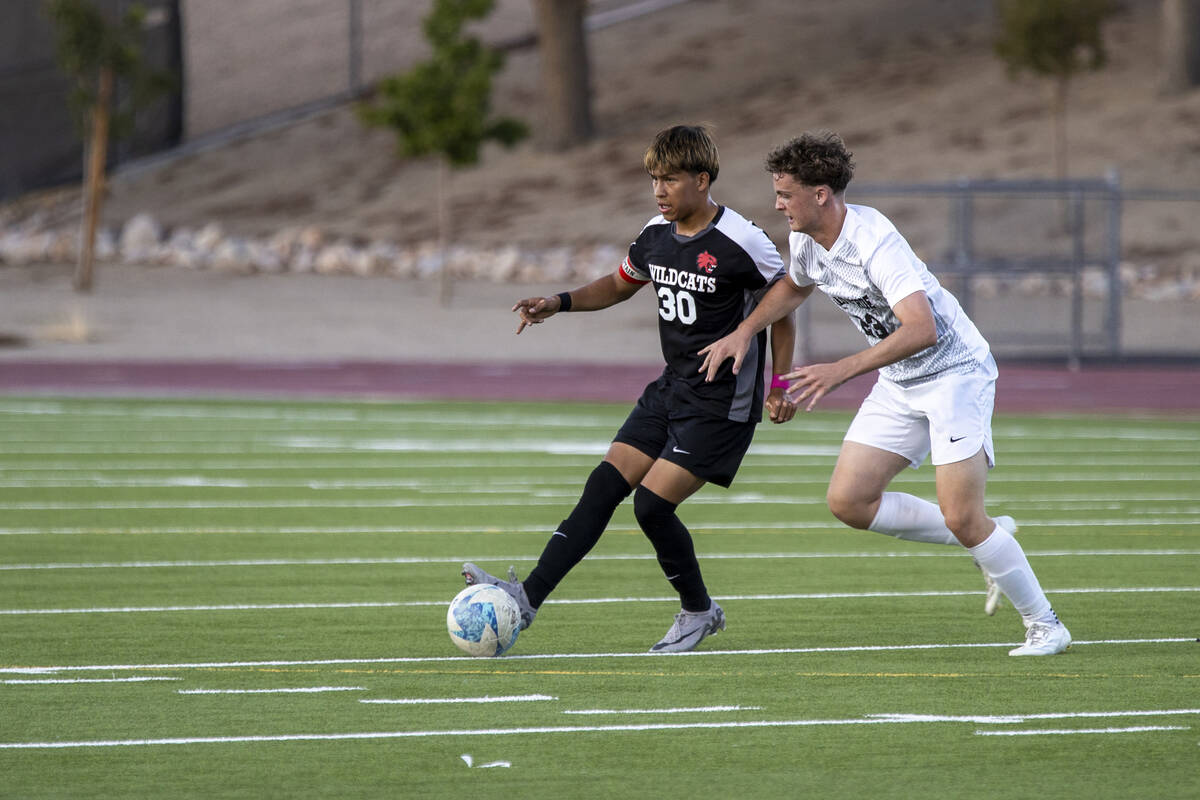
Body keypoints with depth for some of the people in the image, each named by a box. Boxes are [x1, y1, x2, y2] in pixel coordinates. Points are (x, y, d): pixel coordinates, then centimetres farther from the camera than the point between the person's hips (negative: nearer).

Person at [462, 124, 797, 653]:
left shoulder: (741, 243, -17)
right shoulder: (657, 234, 4)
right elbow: (620, 284, 21)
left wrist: (780, 385, -6)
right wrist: (558, 304, 6)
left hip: (722, 404, -7)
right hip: (671, 387, 7)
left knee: (652, 502, -13)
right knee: (604, 486, -3)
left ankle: (698, 611, 9)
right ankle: (529, 598, -6)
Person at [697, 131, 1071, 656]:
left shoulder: (874, 242, -28)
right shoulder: (805, 239, -1)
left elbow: (922, 329, -40)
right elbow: (794, 285, 25)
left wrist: (842, 370, -45)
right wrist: (744, 332, 12)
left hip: (954, 372, -9)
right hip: (899, 385, 9)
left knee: (961, 518, -17)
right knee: (848, 502, -2)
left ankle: (1044, 626, 1)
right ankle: (989, 540, 13)